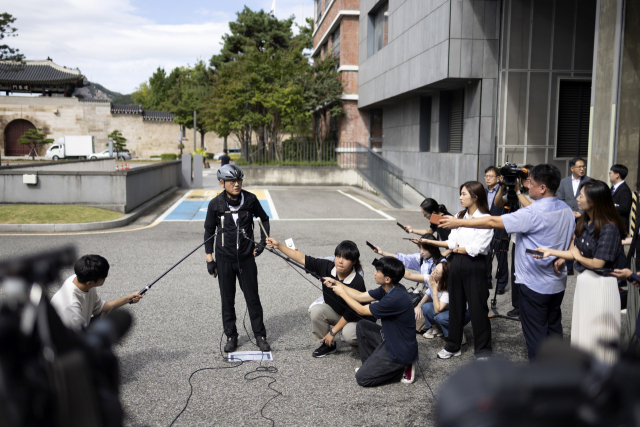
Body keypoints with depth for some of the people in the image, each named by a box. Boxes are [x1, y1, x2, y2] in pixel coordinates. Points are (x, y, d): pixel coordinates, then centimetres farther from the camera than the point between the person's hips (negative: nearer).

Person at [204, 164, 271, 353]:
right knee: (227, 300, 9)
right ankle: (231, 336, 24)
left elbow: (264, 219, 10)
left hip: (246, 257, 0)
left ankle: (260, 336, 18)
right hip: (224, 259, 0)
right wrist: (209, 257, 2)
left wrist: (262, 242, 1)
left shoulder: (250, 199, -6)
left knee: (253, 298, 6)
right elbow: (209, 230, 4)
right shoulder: (215, 204, -7)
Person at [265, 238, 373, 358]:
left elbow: (351, 313, -24)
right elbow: (302, 259, -15)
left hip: (355, 318, -5)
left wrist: (332, 332, -20)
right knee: (316, 310, -24)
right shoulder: (327, 267, -17)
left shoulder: (357, 282, -29)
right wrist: (279, 246, -22)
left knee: (348, 334, -35)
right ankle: (328, 345, 0)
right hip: (334, 312, 5)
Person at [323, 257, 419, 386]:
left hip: (401, 351, -9)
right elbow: (361, 296, 9)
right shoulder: (389, 289, -2)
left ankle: (403, 368, 2)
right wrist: (336, 283, 4)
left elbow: (361, 310, -17)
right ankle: (370, 364, 20)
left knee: (362, 378, -4)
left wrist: (342, 293, -6)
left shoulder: (395, 299, -30)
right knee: (362, 326, 13)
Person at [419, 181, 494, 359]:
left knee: (478, 308, 2)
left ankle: (483, 350, 16)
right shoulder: (460, 217, 11)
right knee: (455, 306, 14)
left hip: (475, 266, -6)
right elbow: (452, 242, 7)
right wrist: (430, 242, -4)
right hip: (457, 264, 7)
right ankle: (453, 346, 27)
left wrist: (458, 249, -4)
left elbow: (476, 248, -17)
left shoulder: (485, 219, -11)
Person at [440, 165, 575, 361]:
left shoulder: (532, 214, -23)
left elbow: (493, 222, -23)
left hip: (534, 284, -8)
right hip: (558, 283, 8)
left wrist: (458, 222, -18)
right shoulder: (567, 210, 4)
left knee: (535, 334, 4)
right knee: (554, 329, 19)